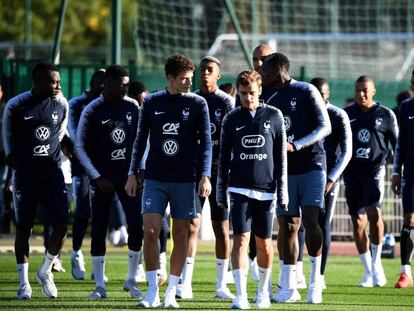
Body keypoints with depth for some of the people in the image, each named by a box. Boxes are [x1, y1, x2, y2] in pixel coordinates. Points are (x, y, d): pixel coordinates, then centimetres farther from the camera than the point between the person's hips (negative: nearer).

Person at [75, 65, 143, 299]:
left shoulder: (132, 107, 4)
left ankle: (131, 280, 8)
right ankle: (100, 286, 6)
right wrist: (96, 177, -9)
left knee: (137, 227, -6)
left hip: (128, 175, 3)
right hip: (102, 178, -3)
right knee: (99, 231, -1)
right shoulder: (92, 111, -7)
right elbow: (80, 147, -3)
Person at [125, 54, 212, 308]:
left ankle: (171, 293, 12)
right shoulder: (151, 102, 5)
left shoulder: (198, 104, 1)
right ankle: (153, 291, -2)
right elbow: (141, 140, 12)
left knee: (181, 234, 3)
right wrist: (132, 174, 8)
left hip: (185, 181, -1)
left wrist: (206, 176, -10)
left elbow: (206, 142, 0)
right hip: (155, 179, 1)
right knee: (150, 231, -10)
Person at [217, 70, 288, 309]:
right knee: (241, 239, -10)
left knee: (264, 243, 8)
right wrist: (221, 191, 6)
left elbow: (281, 157, 5)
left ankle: (263, 290, 26)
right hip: (240, 188, 0)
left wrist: (282, 191, 1)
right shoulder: (232, 119, 5)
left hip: (266, 189, 0)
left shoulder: (274, 116, 3)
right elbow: (224, 157, 9)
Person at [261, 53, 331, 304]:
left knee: (311, 220, -16)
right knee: (288, 226, 2)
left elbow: (325, 127, -8)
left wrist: (295, 146, -16)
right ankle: (288, 287, 5)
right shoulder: (272, 102, 16)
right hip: (285, 171, 6)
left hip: (312, 167, -6)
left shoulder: (306, 92, -3)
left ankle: (315, 280, -6)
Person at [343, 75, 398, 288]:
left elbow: (397, 145, 9)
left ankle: (376, 262, -7)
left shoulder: (386, 115, 4)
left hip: (375, 169, -3)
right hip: (352, 172, 3)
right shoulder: (346, 114, 9)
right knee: (358, 222, 3)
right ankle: (368, 272, 12)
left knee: (373, 213, -23)